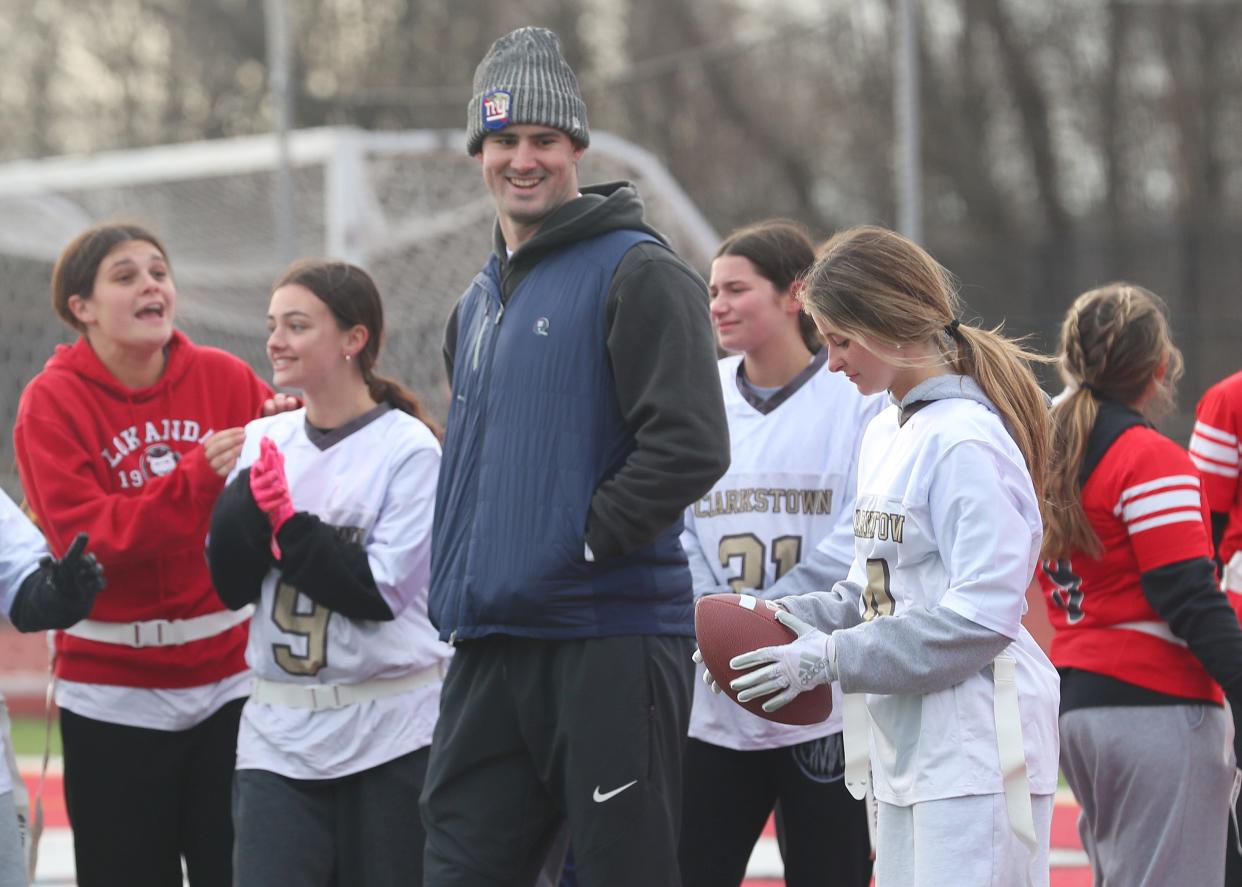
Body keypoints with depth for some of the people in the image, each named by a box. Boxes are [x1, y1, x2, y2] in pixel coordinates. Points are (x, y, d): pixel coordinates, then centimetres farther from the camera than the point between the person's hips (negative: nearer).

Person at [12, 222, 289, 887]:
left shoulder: (223, 378, 2)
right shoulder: (52, 401, -4)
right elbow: (82, 537, -16)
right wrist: (195, 477, -25)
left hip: (228, 675, 2)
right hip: (113, 691, -2)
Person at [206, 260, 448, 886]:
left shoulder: (408, 448, -6)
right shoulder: (265, 440, 8)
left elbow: (382, 591, -12)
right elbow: (230, 582, 2)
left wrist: (287, 522, -12)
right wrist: (254, 495, -13)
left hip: (391, 734, -4)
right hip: (279, 734, 4)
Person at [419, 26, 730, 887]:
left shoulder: (636, 273, -6)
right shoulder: (478, 304, 20)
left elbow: (690, 446, -15)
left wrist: (584, 542, -14)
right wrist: (460, 577, 14)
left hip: (610, 638, -8)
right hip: (490, 642, 8)